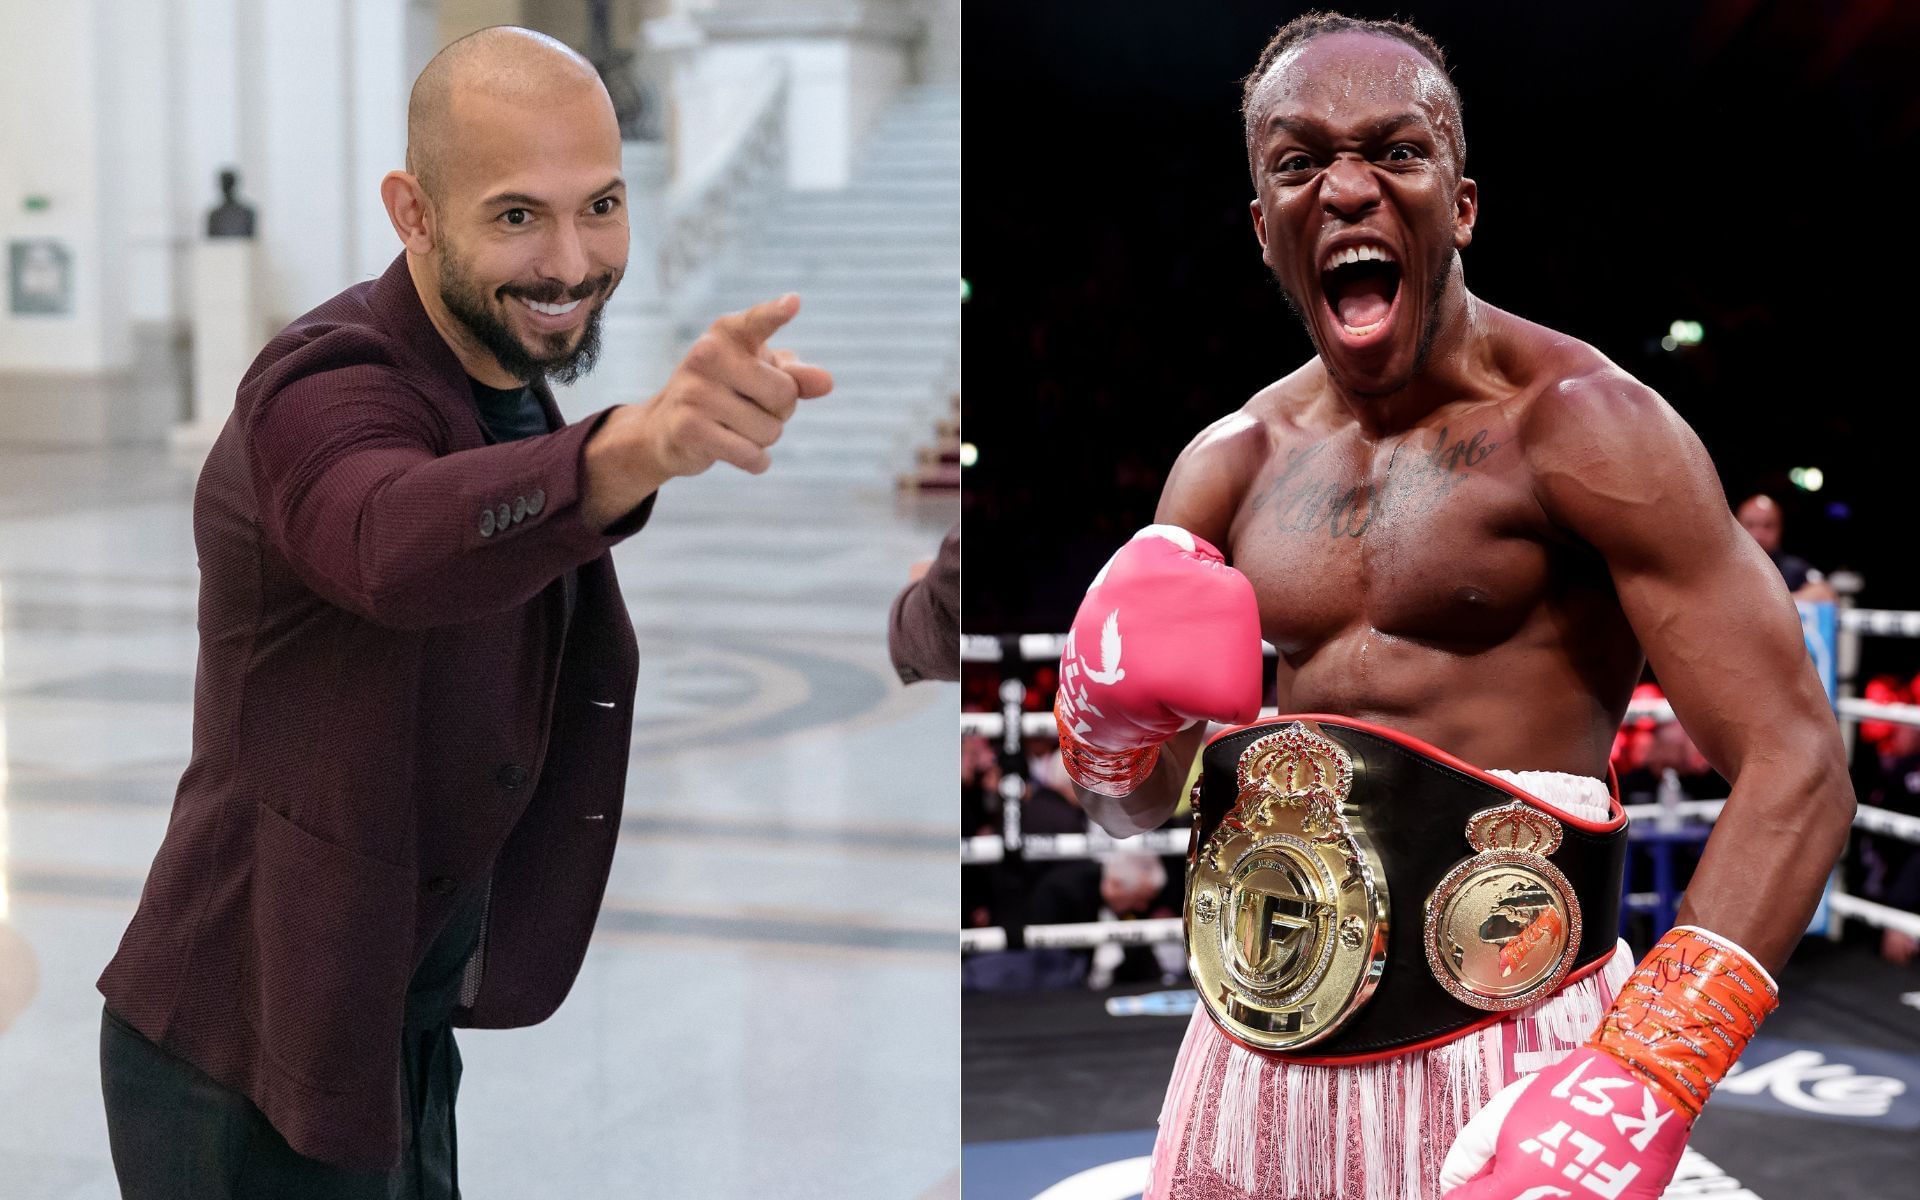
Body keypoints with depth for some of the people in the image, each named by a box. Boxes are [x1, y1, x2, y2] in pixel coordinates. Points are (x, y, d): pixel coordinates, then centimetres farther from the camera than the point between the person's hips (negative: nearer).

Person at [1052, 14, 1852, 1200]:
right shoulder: (1230, 466, 6)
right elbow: (1133, 806, 14)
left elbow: (1796, 767, -16)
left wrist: (1639, 1081, -26)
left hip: (1500, 1071, -5)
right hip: (1254, 1054, 5)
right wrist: (1110, 712, -10)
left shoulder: (1579, 425, -10)